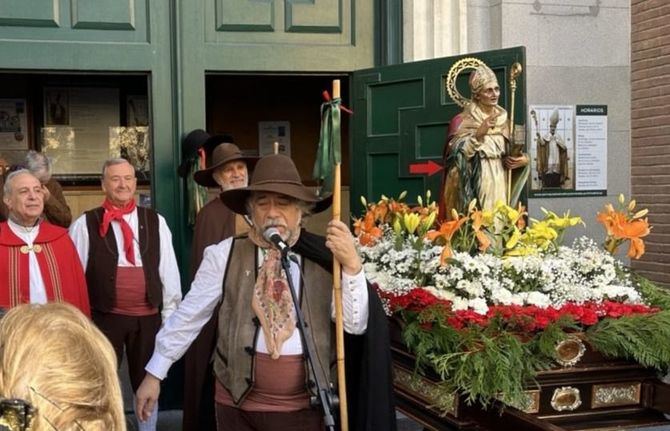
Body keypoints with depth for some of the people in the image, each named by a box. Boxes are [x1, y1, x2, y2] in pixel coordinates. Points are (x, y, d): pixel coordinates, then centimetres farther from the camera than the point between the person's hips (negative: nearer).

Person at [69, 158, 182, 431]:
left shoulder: (155, 222, 6)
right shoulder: (85, 224, -2)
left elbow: (169, 269, 6)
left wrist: (170, 312, 4)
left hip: (148, 317, 2)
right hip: (105, 317, -2)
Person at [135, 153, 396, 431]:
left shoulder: (324, 258, -3)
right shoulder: (225, 255, -4)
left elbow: (355, 324, -8)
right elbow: (188, 317, 2)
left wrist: (351, 265, -21)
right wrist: (154, 374, 5)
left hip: (303, 408, 0)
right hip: (237, 402, 0)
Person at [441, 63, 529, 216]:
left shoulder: (503, 120, 12)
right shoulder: (462, 121, -2)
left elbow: (515, 153, 17)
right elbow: (456, 155, -12)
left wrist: (523, 160, -5)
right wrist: (478, 134, -20)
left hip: (500, 186, 5)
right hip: (474, 187, -5)